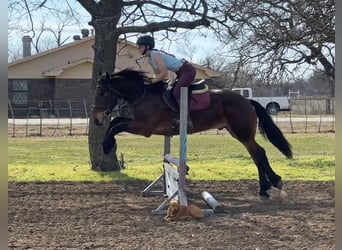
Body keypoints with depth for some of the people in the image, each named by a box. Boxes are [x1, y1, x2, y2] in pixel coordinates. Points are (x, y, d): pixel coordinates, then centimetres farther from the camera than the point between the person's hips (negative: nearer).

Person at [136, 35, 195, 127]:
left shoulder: (156, 55, -20)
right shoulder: (150, 59, 10)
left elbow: (164, 74, -25)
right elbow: (158, 74, 20)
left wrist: (152, 81, -17)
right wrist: (154, 80, 2)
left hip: (188, 70, -11)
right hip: (181, 73, 11)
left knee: (177, 92, -22)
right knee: (174, 92, 15)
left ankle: (187, 120, -26)